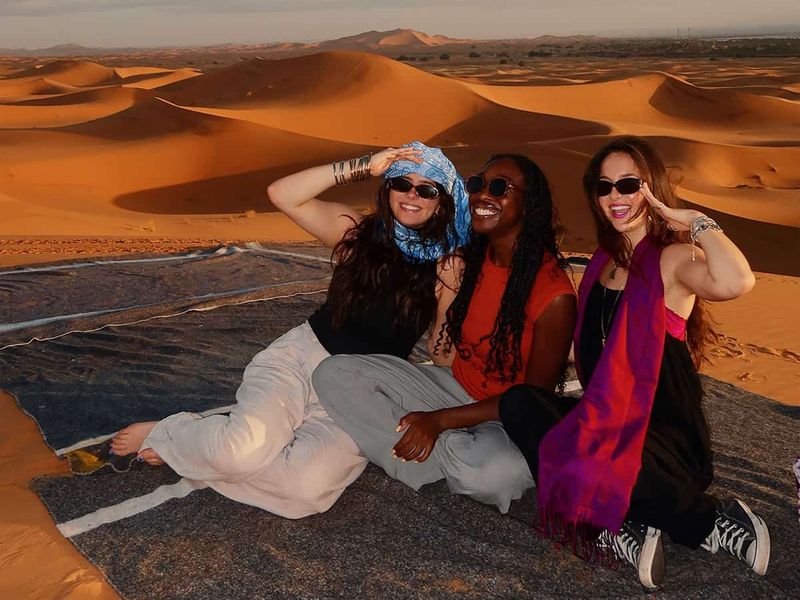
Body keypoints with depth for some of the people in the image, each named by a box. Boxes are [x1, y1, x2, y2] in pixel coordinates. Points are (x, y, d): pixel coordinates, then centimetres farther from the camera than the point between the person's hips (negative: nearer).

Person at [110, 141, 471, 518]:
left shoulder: (447, 268, -2)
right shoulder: (358, 230, 0)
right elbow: (282, 194, -11)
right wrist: (363, 168, -15)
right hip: (299, 357, 0)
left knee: (308, 489, -29)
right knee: (243, 449, -31)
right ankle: (169, 432, 4)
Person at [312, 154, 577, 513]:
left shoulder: (554, 295, -20)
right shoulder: (469, 259, -2)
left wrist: (441, 419, -19)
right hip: (455, 386, 6)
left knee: (495, 470, -42)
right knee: (334, 374, -11)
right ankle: (451, 455, -12)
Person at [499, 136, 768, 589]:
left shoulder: (673, 259, -8)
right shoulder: (603, 262, 14)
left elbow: (735, 282, -33)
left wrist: (695, 222, -19)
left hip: (665, 433, -7)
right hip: (606, 420, 7)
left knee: (583, 462, -35)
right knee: (518, 403, -18)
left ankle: (712, 522, -9)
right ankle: (621, 531, -20)